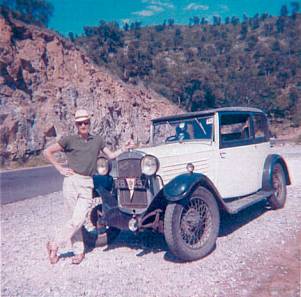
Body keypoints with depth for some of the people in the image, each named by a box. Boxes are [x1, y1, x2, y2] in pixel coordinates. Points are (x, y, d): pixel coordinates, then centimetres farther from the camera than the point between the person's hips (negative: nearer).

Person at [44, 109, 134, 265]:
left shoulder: (97, 140, 15)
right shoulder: (69, 140, 4)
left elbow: (111, 155, 23)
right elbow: (47, 152, 6)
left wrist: (125, 148, 13)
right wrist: (60, 168, 2)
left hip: (87, 184, 2)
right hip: (71, 181, -2)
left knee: (79, 219, -8)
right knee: (75, 219, 0)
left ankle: (54, 244, 9)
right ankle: (79, 251, 16)